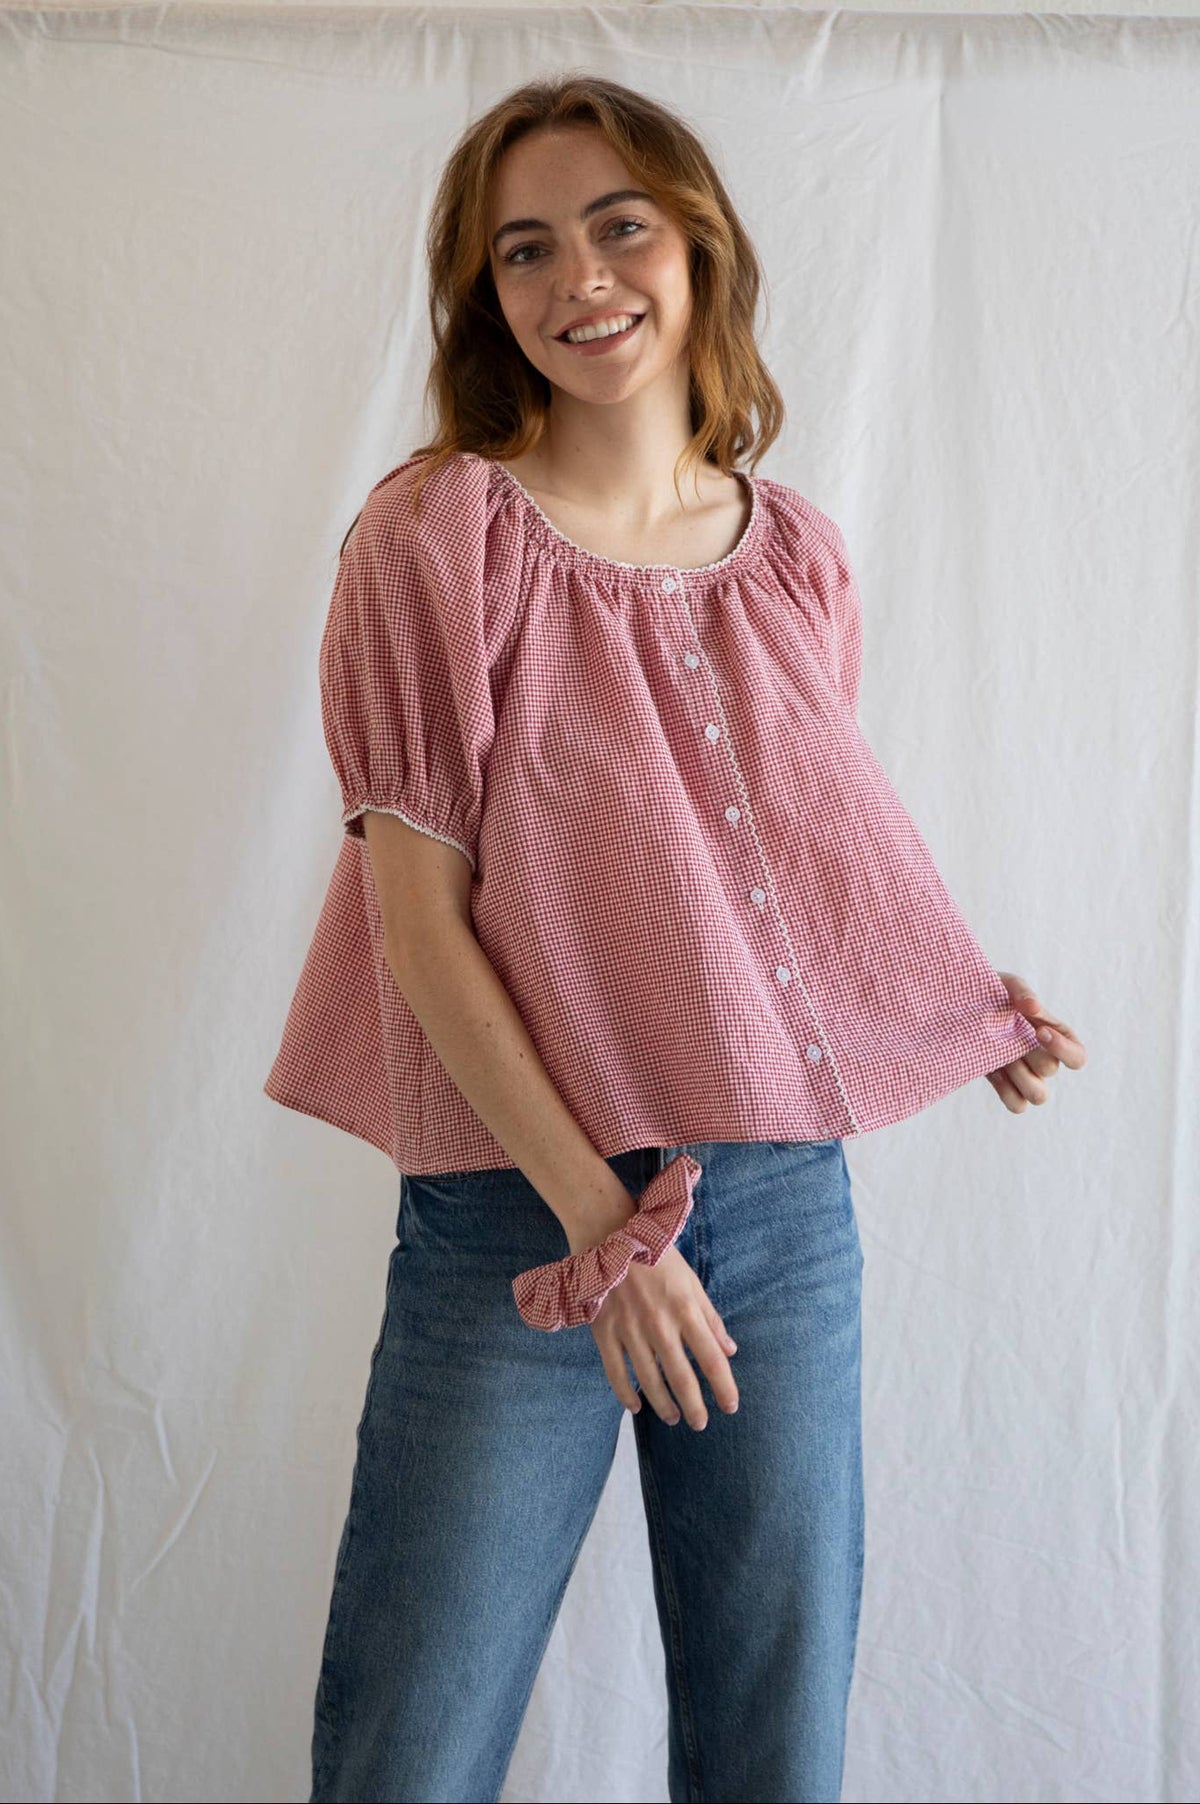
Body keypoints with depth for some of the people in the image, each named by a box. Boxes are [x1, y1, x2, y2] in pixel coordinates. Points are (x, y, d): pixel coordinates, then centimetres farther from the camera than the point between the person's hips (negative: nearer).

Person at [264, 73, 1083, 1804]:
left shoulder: (797, 556, 8)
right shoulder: (440, 533, -6)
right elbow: (419, 906, -10)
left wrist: (959, 1010, 3)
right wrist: (598, 1215, -15)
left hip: (793, 1208, 4)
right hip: (521, 1219, -3)